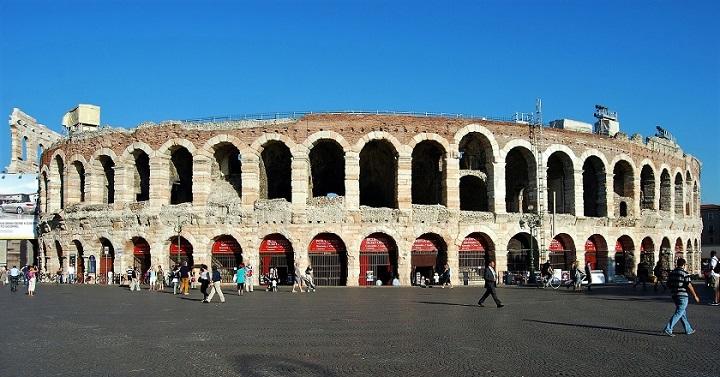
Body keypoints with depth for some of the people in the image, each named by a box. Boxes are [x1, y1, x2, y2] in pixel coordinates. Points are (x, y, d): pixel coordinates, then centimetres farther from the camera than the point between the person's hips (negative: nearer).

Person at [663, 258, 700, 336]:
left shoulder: (672, 273, 8)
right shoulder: (685, 273, -11)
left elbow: (668, 285, 10)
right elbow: (689, 286, -13)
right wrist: (695, 295, -4)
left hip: (674, 296, 7)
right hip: (683, 295, -7)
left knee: (683, 313, 17)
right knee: (678, 313, -7)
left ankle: (688, 330, 26)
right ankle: (668, 329, -16)